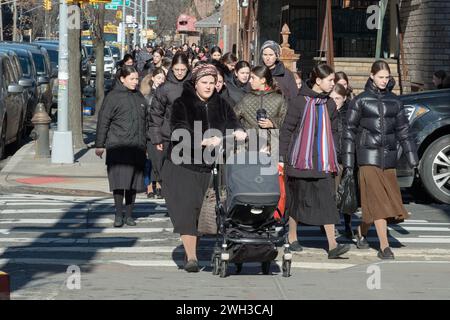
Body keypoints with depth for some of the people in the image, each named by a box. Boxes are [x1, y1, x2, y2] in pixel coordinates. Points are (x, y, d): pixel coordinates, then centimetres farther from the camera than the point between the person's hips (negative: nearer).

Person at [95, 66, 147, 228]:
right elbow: (103, 121, -3)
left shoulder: (139, 97, 14)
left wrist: (146, 143, 20)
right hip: (117, 147, -5)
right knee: (120, 181, -7)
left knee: (133, 183, 7)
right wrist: (100, 144, -6)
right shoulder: (113, 97, -3)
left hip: (137, 148, 5)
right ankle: (118, 215, 0)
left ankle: (129, 215, 14)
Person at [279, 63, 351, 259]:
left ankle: (332, 245, -13)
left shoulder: (329, 104, 9)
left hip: (322, 160, 4)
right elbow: (286, 130, -5)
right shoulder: (299, 102, -8)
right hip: (300, 159, -4)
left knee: (327, 199, -6)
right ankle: (292, 238, 26)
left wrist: (335, 159, 18)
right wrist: (282, 157, -8)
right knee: (297, 198, 7)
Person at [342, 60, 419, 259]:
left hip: (389, 158, 4)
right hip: (368, 157, -4)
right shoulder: (360, 101, 1)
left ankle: (362, 232, 30)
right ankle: (384, 247, -10)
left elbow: (403, 131, 15)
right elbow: (350, 131, 2)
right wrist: (348, 164, -2)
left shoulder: (394, 102, 11)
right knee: (378, 201, -9)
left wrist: (412, 158, 9)